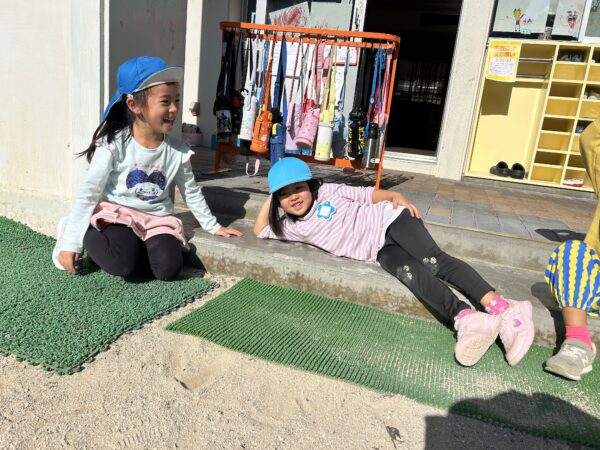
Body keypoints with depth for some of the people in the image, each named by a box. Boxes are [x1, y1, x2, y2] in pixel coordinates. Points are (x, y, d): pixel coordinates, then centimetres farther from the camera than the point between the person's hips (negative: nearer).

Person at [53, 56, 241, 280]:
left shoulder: (178, 150, -2)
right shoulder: (113, 145, -13)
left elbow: (191, 193, 11)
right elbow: (88, 193, -9)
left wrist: (213, 226, 15)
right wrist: (70, 243, -11)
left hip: (157, 220, 3)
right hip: (116, 214, -2)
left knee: (168, 268, -23)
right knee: (124, 263, -29)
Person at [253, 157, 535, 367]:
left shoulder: (327, 191, 4)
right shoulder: (292, 228, 10)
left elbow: (367, 194, 7)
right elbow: (260, 231, 18)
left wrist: (395, 195, -10)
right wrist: (272, 197, 13)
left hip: (390, 221, -2)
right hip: (380, 251, 2)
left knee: (432, 262, -26)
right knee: (408, 271, -28)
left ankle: (502, 309, -38)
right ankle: (465, 318, -45)